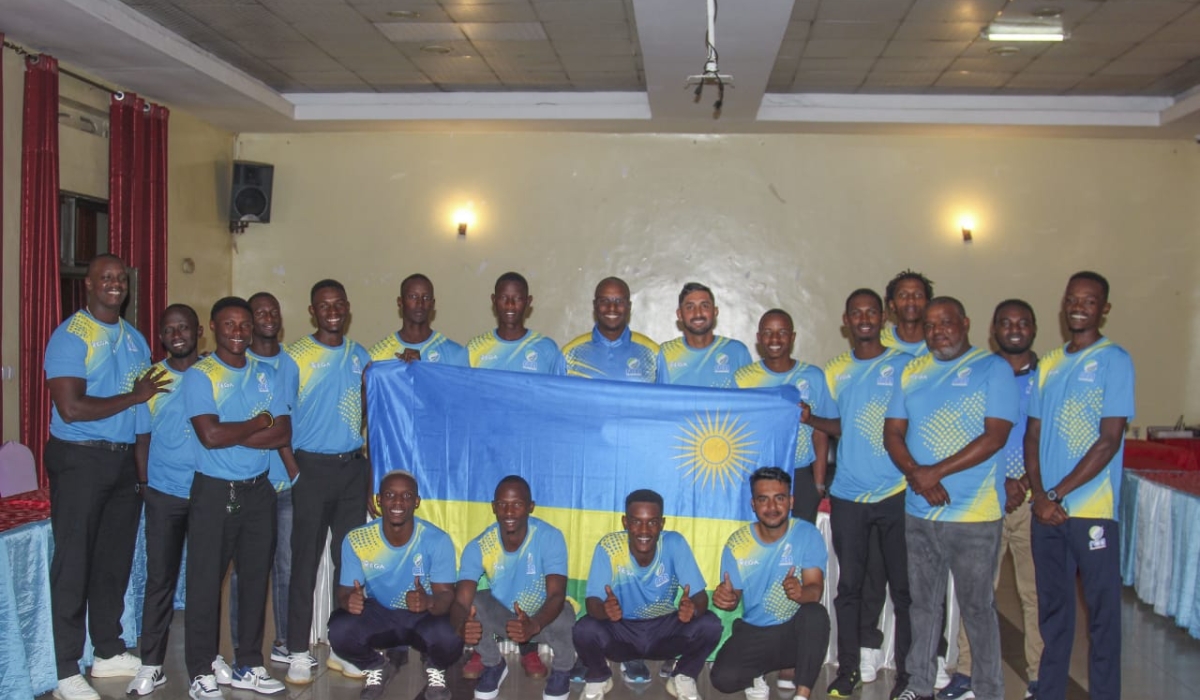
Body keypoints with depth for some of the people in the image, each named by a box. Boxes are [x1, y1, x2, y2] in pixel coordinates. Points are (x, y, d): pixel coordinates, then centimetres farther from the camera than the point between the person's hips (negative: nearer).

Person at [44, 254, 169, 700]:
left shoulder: (134, 339, 11)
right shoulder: (70, 336, -10)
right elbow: (71, 408, -20)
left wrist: (145, 469, 8)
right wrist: (134, 395, -12)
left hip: (124, 459, 6)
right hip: (79, 461, -6)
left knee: (115, 560, 14)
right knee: (74, 564, 1)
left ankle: (109, 653, 27)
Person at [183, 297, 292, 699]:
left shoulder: (267, 375, 8)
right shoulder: (198, 376, -6)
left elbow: (283, 434, -2)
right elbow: (210, 435, -19)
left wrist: (231, 434, -12)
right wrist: (259, 422, -7)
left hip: (258, 490, 4)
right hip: (213, 492, -4)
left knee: (255, 578, 10)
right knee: (205, 582, 2)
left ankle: (249, 666, 22)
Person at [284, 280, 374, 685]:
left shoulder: (360, 357, 10)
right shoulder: (295, 357, -2)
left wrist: (373, 467, 7)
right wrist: (292, 468, -9)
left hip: (354, 468, 4)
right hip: (312, 468, -4)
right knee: (306, 560, 0)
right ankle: (298, 652, 8)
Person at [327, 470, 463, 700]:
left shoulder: (437, 540, -19)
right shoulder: (357, 540, -14)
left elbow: (446, 594, -19)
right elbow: (345, 592, -8)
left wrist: (429, 602, -44)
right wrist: (349, 600, -35)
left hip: (425, 616, -2)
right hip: (378, 616, 2)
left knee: (449, 638, -35)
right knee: (340, 631, -29)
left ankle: (435, 670, 7)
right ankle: (377, 667, 8)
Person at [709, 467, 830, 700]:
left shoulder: (807, 534, -11)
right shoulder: (737, 543, -5)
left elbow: (815, 589, -20)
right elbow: (733, 598, 1)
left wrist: (801, 593, -45)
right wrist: (725, 597, -25)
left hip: (795, 631, -1)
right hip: (753, 633, 1)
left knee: (816, 614, -34)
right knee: (723, 678, -25)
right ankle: (755, 678, 11)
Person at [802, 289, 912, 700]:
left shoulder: (905, 364, 0)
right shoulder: (835, 371, 11)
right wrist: (809, 418, -4)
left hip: (896, 492, -3)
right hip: (848, 495, 3)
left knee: (903, 585, 2)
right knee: (850, 584, 9)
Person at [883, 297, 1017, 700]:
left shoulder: (993, 369, -4)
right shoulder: (911, 372, 11)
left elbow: (995, 436, -13)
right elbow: (892, 432, 7)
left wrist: (936, 472, -17)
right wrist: (916, 475, -11)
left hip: (974, 515, -5)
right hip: (918, 512, 5)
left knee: (977, 606, 4)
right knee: (922, 602, 14)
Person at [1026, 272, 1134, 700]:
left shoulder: (1114, 360, -4)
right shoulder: (1049, 364, 12)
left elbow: (1109, 442, -11)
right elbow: (1033, 435, 11)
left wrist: (1058, 494, -12)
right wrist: (1039, 495, -4)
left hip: (1092, 509, -5)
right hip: (1046, 508, 5)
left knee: (1102, 612, 2)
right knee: (1053, 607, 13)